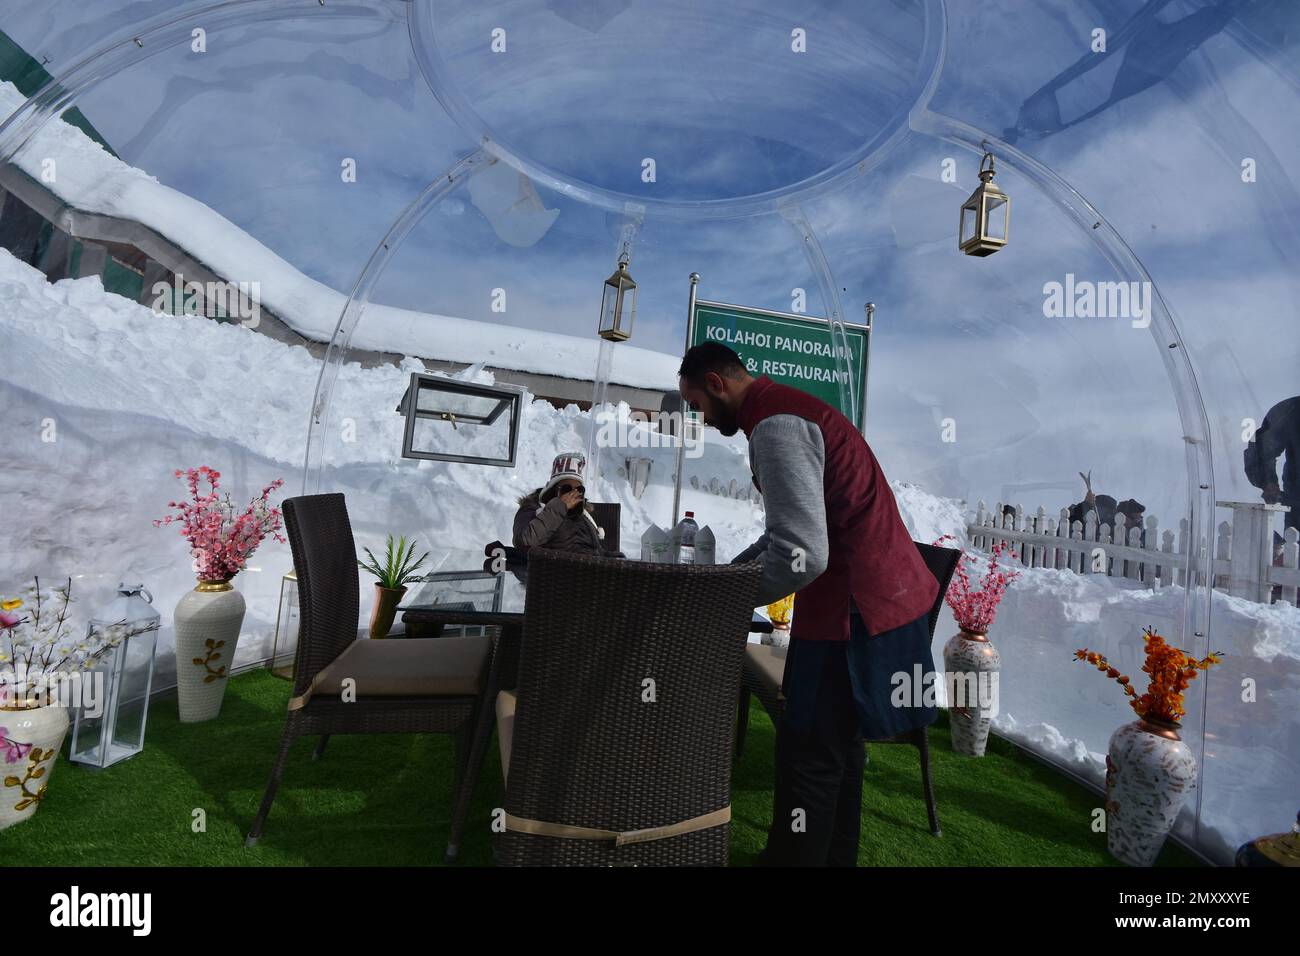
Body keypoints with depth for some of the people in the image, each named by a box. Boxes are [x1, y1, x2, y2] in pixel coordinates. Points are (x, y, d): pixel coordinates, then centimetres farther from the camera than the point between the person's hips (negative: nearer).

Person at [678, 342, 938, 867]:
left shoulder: (775, 425, -19)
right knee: (839, 745, 21)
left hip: (856, 611, -10)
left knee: (809, 756, 2)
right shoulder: (790, 409, 15)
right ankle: (834, 855, 38)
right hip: (878, 597, 10)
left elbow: (801, 557, -26)